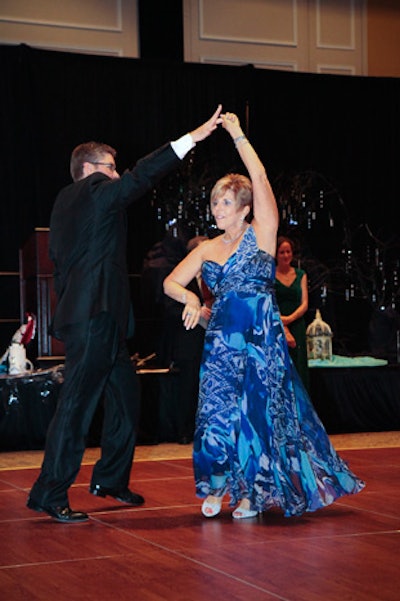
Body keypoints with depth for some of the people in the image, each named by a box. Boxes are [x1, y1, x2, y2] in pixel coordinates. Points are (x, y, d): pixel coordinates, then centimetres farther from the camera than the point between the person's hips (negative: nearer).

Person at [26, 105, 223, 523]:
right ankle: (50, 495, -4)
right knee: (76, 406, -8)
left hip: (98, 321, 10)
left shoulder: (65, 202, 20)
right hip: (94, 317, -10)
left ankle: (110, 479, 26)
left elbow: (59, 262, 22)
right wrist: (191, 139, -13)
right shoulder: (95, 191, -7)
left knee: (125, 397, 16)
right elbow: (142, 176, -16)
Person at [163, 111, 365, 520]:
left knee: (258, 409, 0)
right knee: (218, 409, -2)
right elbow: (170, 282, 9)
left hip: (261, 337, -3)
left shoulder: (261, 234, 1)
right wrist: (188, 297, -13)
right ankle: (217, 486, 13)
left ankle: (251, 492, 12)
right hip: (221, 339, 3)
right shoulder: (207, 250, 12)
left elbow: (260, 178, -9)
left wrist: (237, 135, -7)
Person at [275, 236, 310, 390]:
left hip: (297, 329, 3)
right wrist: (284, 330, -14)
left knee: (298, 371, -1)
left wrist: (289, 318, -13)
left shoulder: (300, 275, 12)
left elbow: (304, 304, 5)